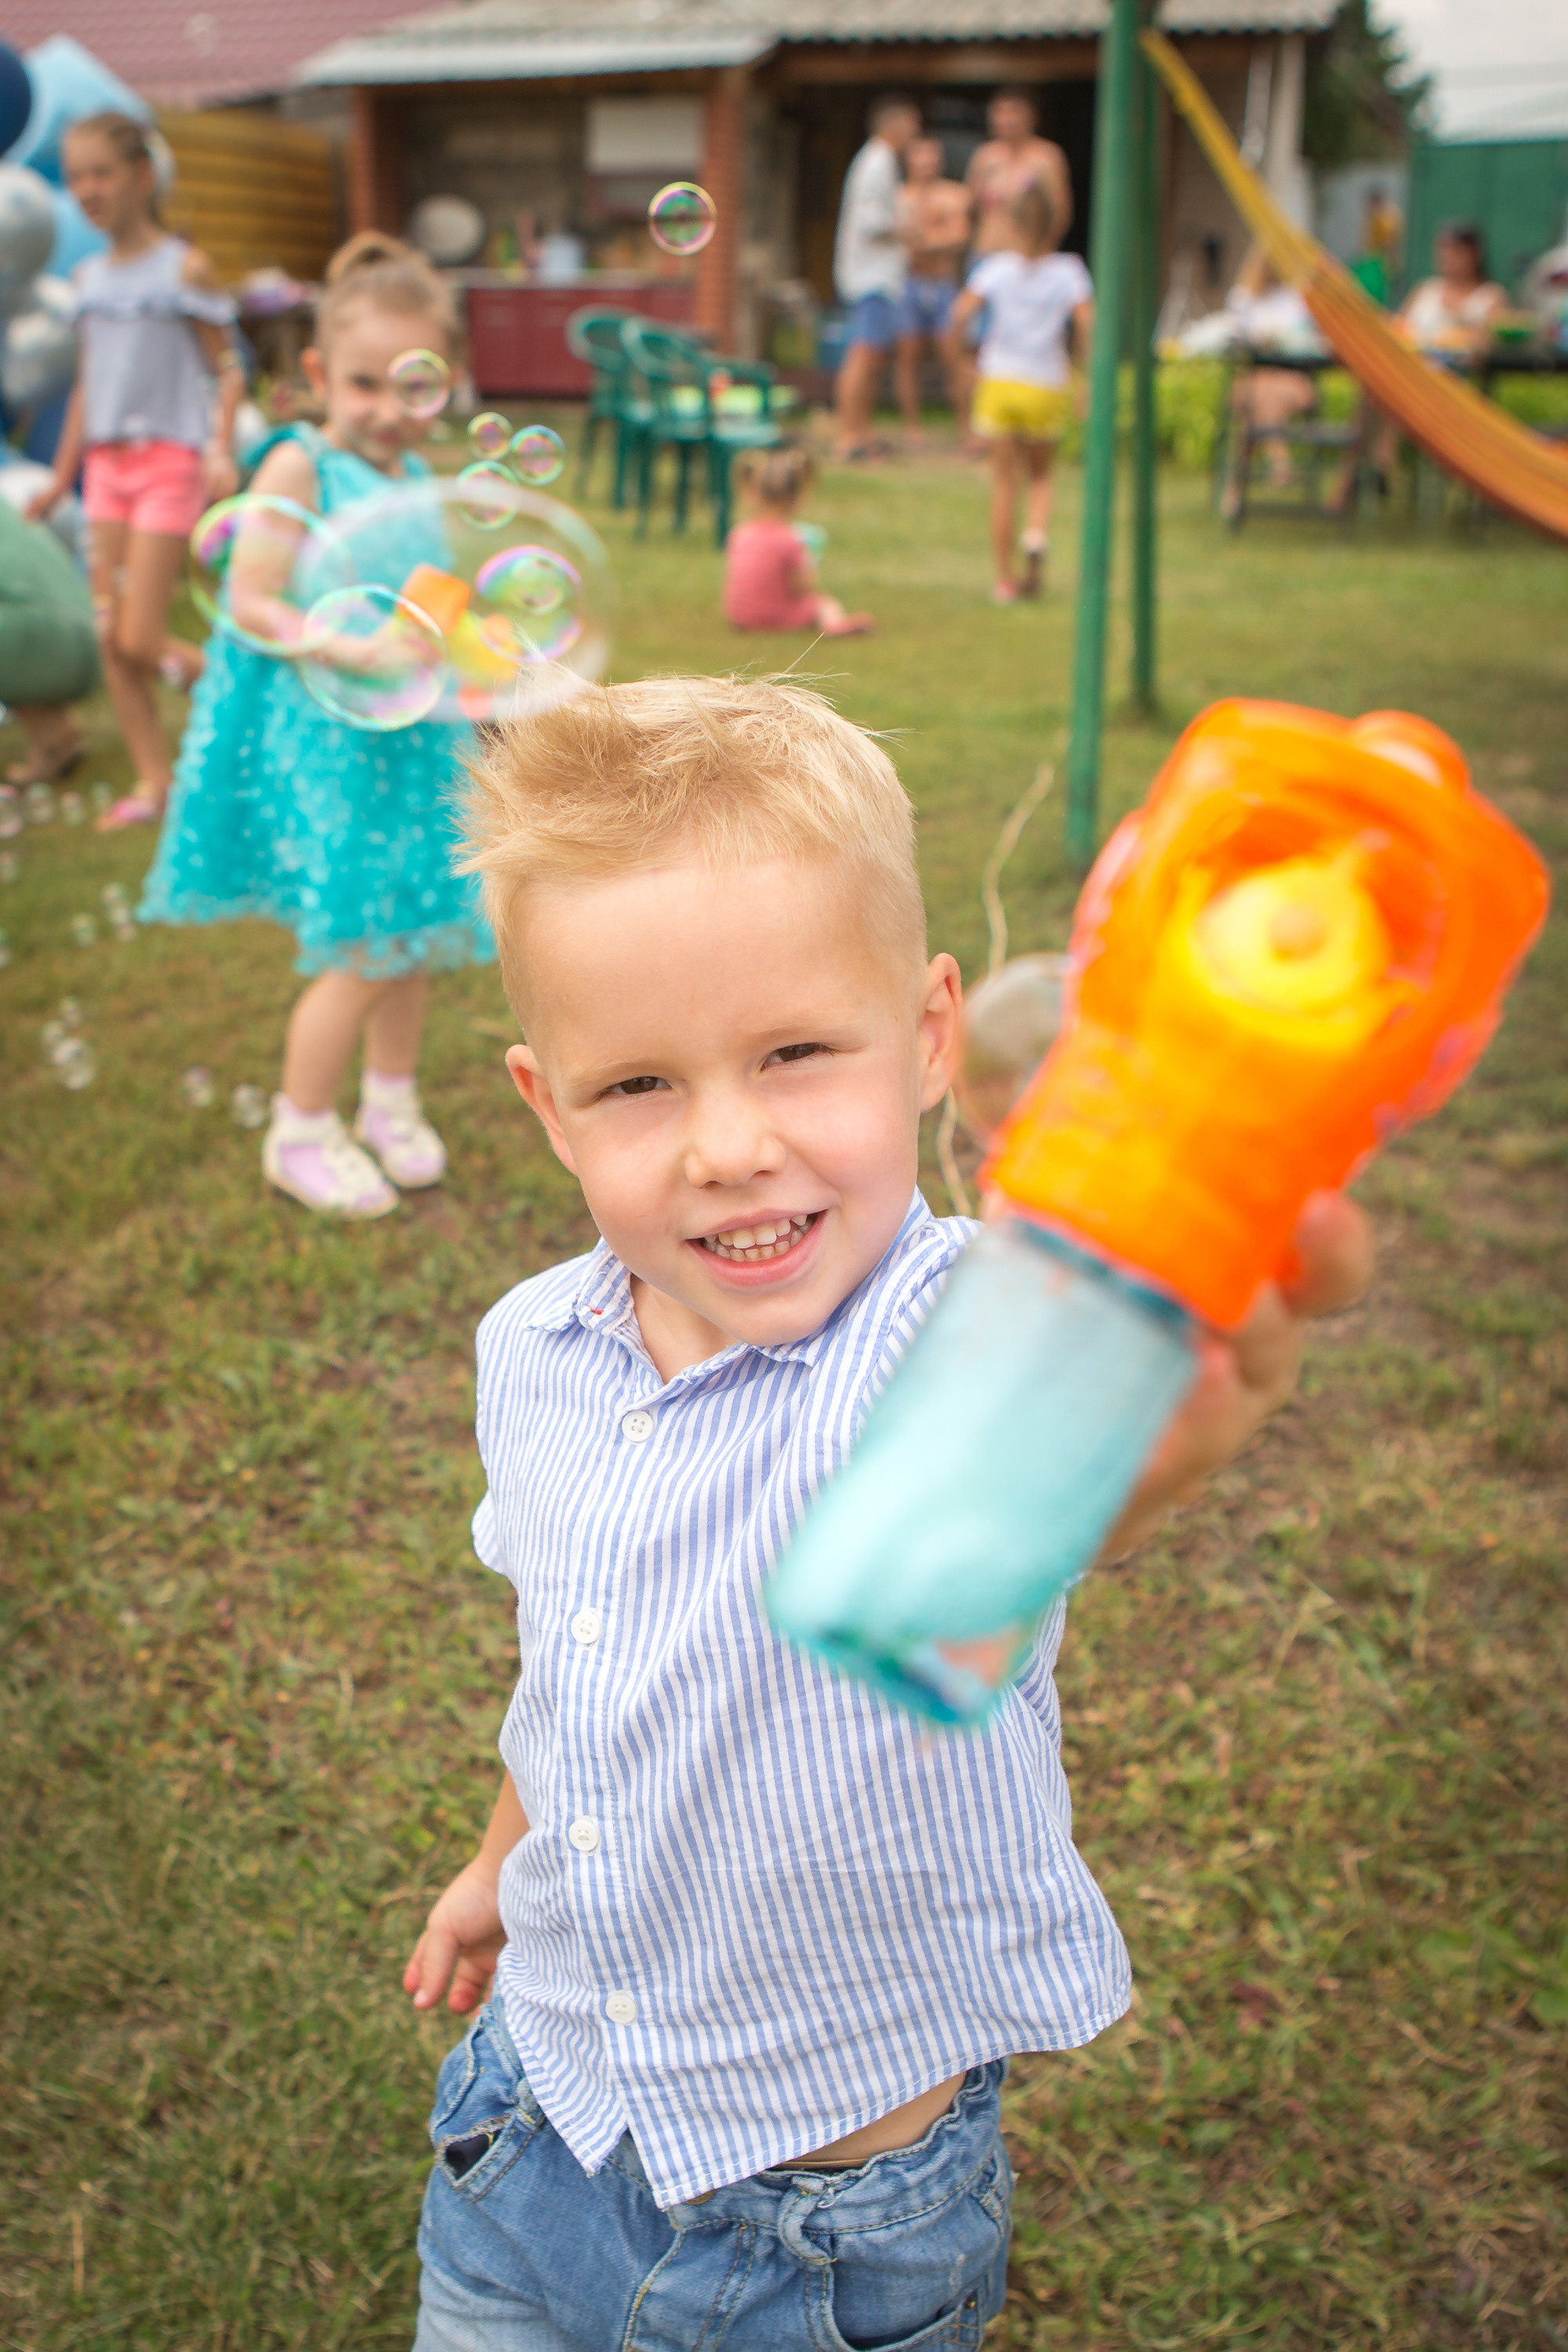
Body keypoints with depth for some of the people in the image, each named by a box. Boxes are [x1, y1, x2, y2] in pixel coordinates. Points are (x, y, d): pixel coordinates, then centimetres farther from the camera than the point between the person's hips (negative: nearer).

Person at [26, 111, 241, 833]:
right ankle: (151, 782, 11)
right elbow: (88, 384, 19)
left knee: (141, 640, -12)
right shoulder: (90, 277, 13)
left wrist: (221, 451, -20)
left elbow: (227, 370, -4)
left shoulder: (183, 268, -3)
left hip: (169, 460, -6)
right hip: (107, 465, 6)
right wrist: (62, 476, 21)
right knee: (109, 638, 2)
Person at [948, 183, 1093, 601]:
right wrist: (1083, 366, 0)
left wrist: (956, 354, 2)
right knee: (1040, 477, 18)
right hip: (1046, 387, 0)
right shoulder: (1068, 270, 0)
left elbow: (962, 312, -12)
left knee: (1004, 483, 5)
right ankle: (1037, 536, -13)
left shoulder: (996, 266, 1)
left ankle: (1005, 579, 5)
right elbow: (1086, 320, -13)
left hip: (999, 381, 0)